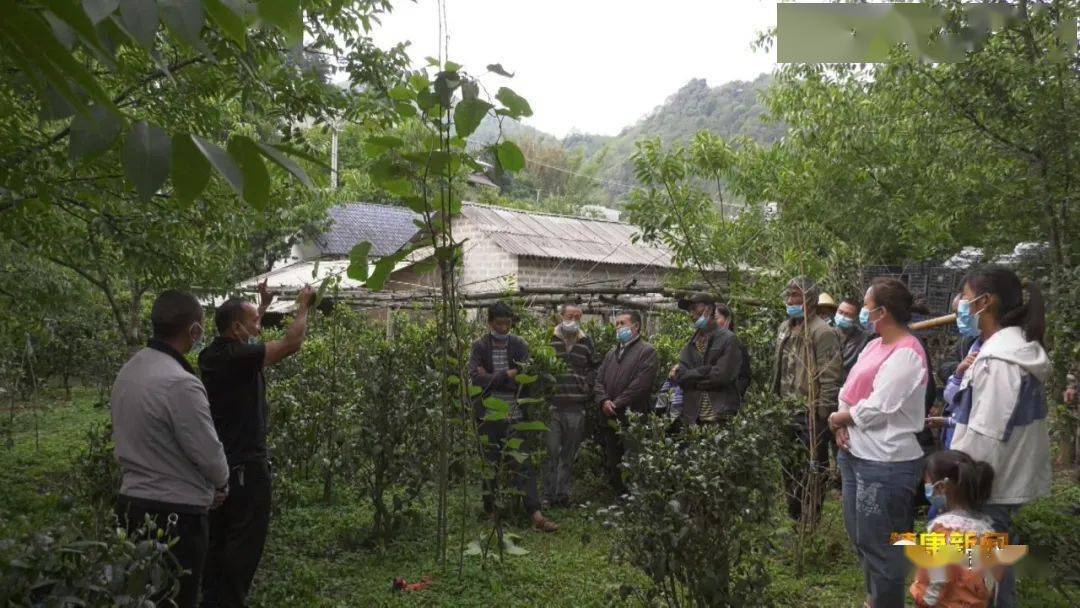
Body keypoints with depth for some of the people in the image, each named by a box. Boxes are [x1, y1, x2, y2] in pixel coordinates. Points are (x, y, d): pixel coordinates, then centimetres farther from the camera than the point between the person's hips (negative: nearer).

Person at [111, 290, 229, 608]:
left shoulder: (128, 371, 4)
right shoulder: (181, 383, -24)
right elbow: (209, 454, -19)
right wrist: (222, 483, 5)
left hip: (131, 504, 8)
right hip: (175, 514, -8)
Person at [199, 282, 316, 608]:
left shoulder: (212, 354, 6)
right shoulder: (237, 357, -20)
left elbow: (246, 337, 26)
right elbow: (291, 343, -21)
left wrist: (263, 305, 30)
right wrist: (303, 306, -7)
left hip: (219, 461, 9)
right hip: (246, 463, -9)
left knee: (217, 538, 17)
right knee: (244, 542, 0)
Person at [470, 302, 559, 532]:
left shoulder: (519, 346, 3)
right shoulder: (479, 347, 2)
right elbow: (476, 378, -11)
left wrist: (491, 379, -9)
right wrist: (505, 376, -13)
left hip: (514, 415, 0)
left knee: (523, 463, -3)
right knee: (490, 464, 11)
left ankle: (536, 515, -5)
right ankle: (490, 510, 25)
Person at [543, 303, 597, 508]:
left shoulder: (586, 343, 12)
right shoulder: (549, 340, 2)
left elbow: (593, 367, 21)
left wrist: (587, 384, 6)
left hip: (577, 407, 3)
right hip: (553, 405, -3)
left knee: (570, 453, 9)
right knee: (551, 451, -3)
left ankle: (563, 492, 18)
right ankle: (548, 494, 5)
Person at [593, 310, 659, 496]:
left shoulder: (647, 351, -3)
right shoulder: (612, 353, 21)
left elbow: (640, 385, -13)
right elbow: (599, 380, 12)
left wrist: (616, 405, -15)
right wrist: (603, 401, -8)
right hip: (609, 420, 7)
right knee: (611, 466, 11)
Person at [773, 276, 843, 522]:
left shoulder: (822, 332, -15)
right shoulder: (785, 328, 12)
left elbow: (829, 378, -18)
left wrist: (822, 414, -19)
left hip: (810, 414, -8)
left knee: (812, 470, 2)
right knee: (790, 468, 18)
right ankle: (793, 517, 33)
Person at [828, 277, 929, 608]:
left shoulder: (906, 354, -18)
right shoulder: (874, 345, 10)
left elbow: (874, 411, -22)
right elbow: (849, 392, 11)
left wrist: (837, 418, -6)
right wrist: (841, 425, -7)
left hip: (886, 463, -9)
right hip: (855, 455, 9)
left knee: (880, 544, 3)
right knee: (860, 535, 21)